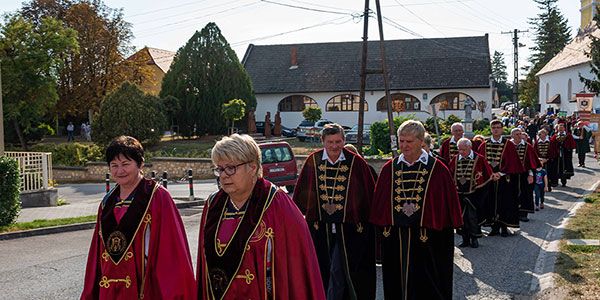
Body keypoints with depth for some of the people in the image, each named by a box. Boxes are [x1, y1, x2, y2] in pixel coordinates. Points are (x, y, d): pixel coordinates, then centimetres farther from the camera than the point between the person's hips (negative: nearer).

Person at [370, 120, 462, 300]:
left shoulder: (436, 169, -4)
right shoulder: (390, 168, 5)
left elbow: (448, 202, -1)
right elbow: (380, 202, 11)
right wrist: (384, 227, 6)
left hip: (426, 236, -3)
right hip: (395, 237, 3)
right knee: (397, 284, 14)